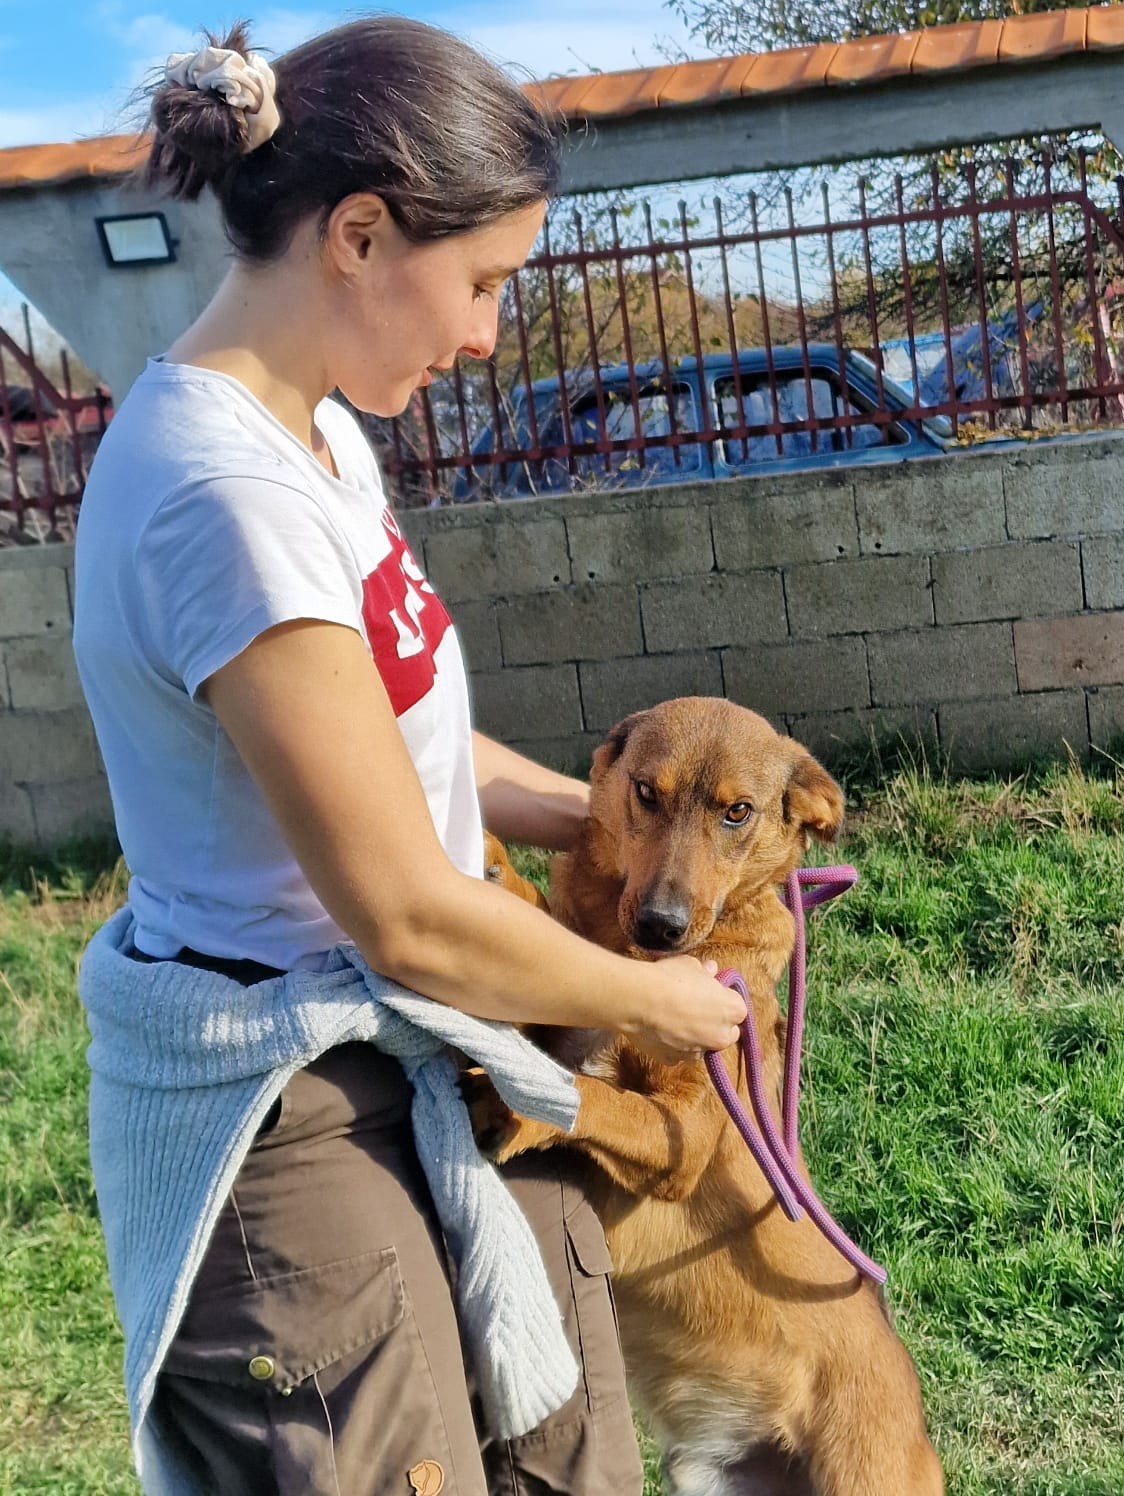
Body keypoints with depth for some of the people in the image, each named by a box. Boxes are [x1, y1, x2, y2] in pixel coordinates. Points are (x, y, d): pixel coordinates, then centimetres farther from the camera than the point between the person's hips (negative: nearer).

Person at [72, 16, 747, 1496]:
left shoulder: (315, 430, 5)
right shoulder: (225, 490, -26)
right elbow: (412, 919, -23)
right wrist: (651, 1001, -7)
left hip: (409, 1054, 9)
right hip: (289, 1120, -9)